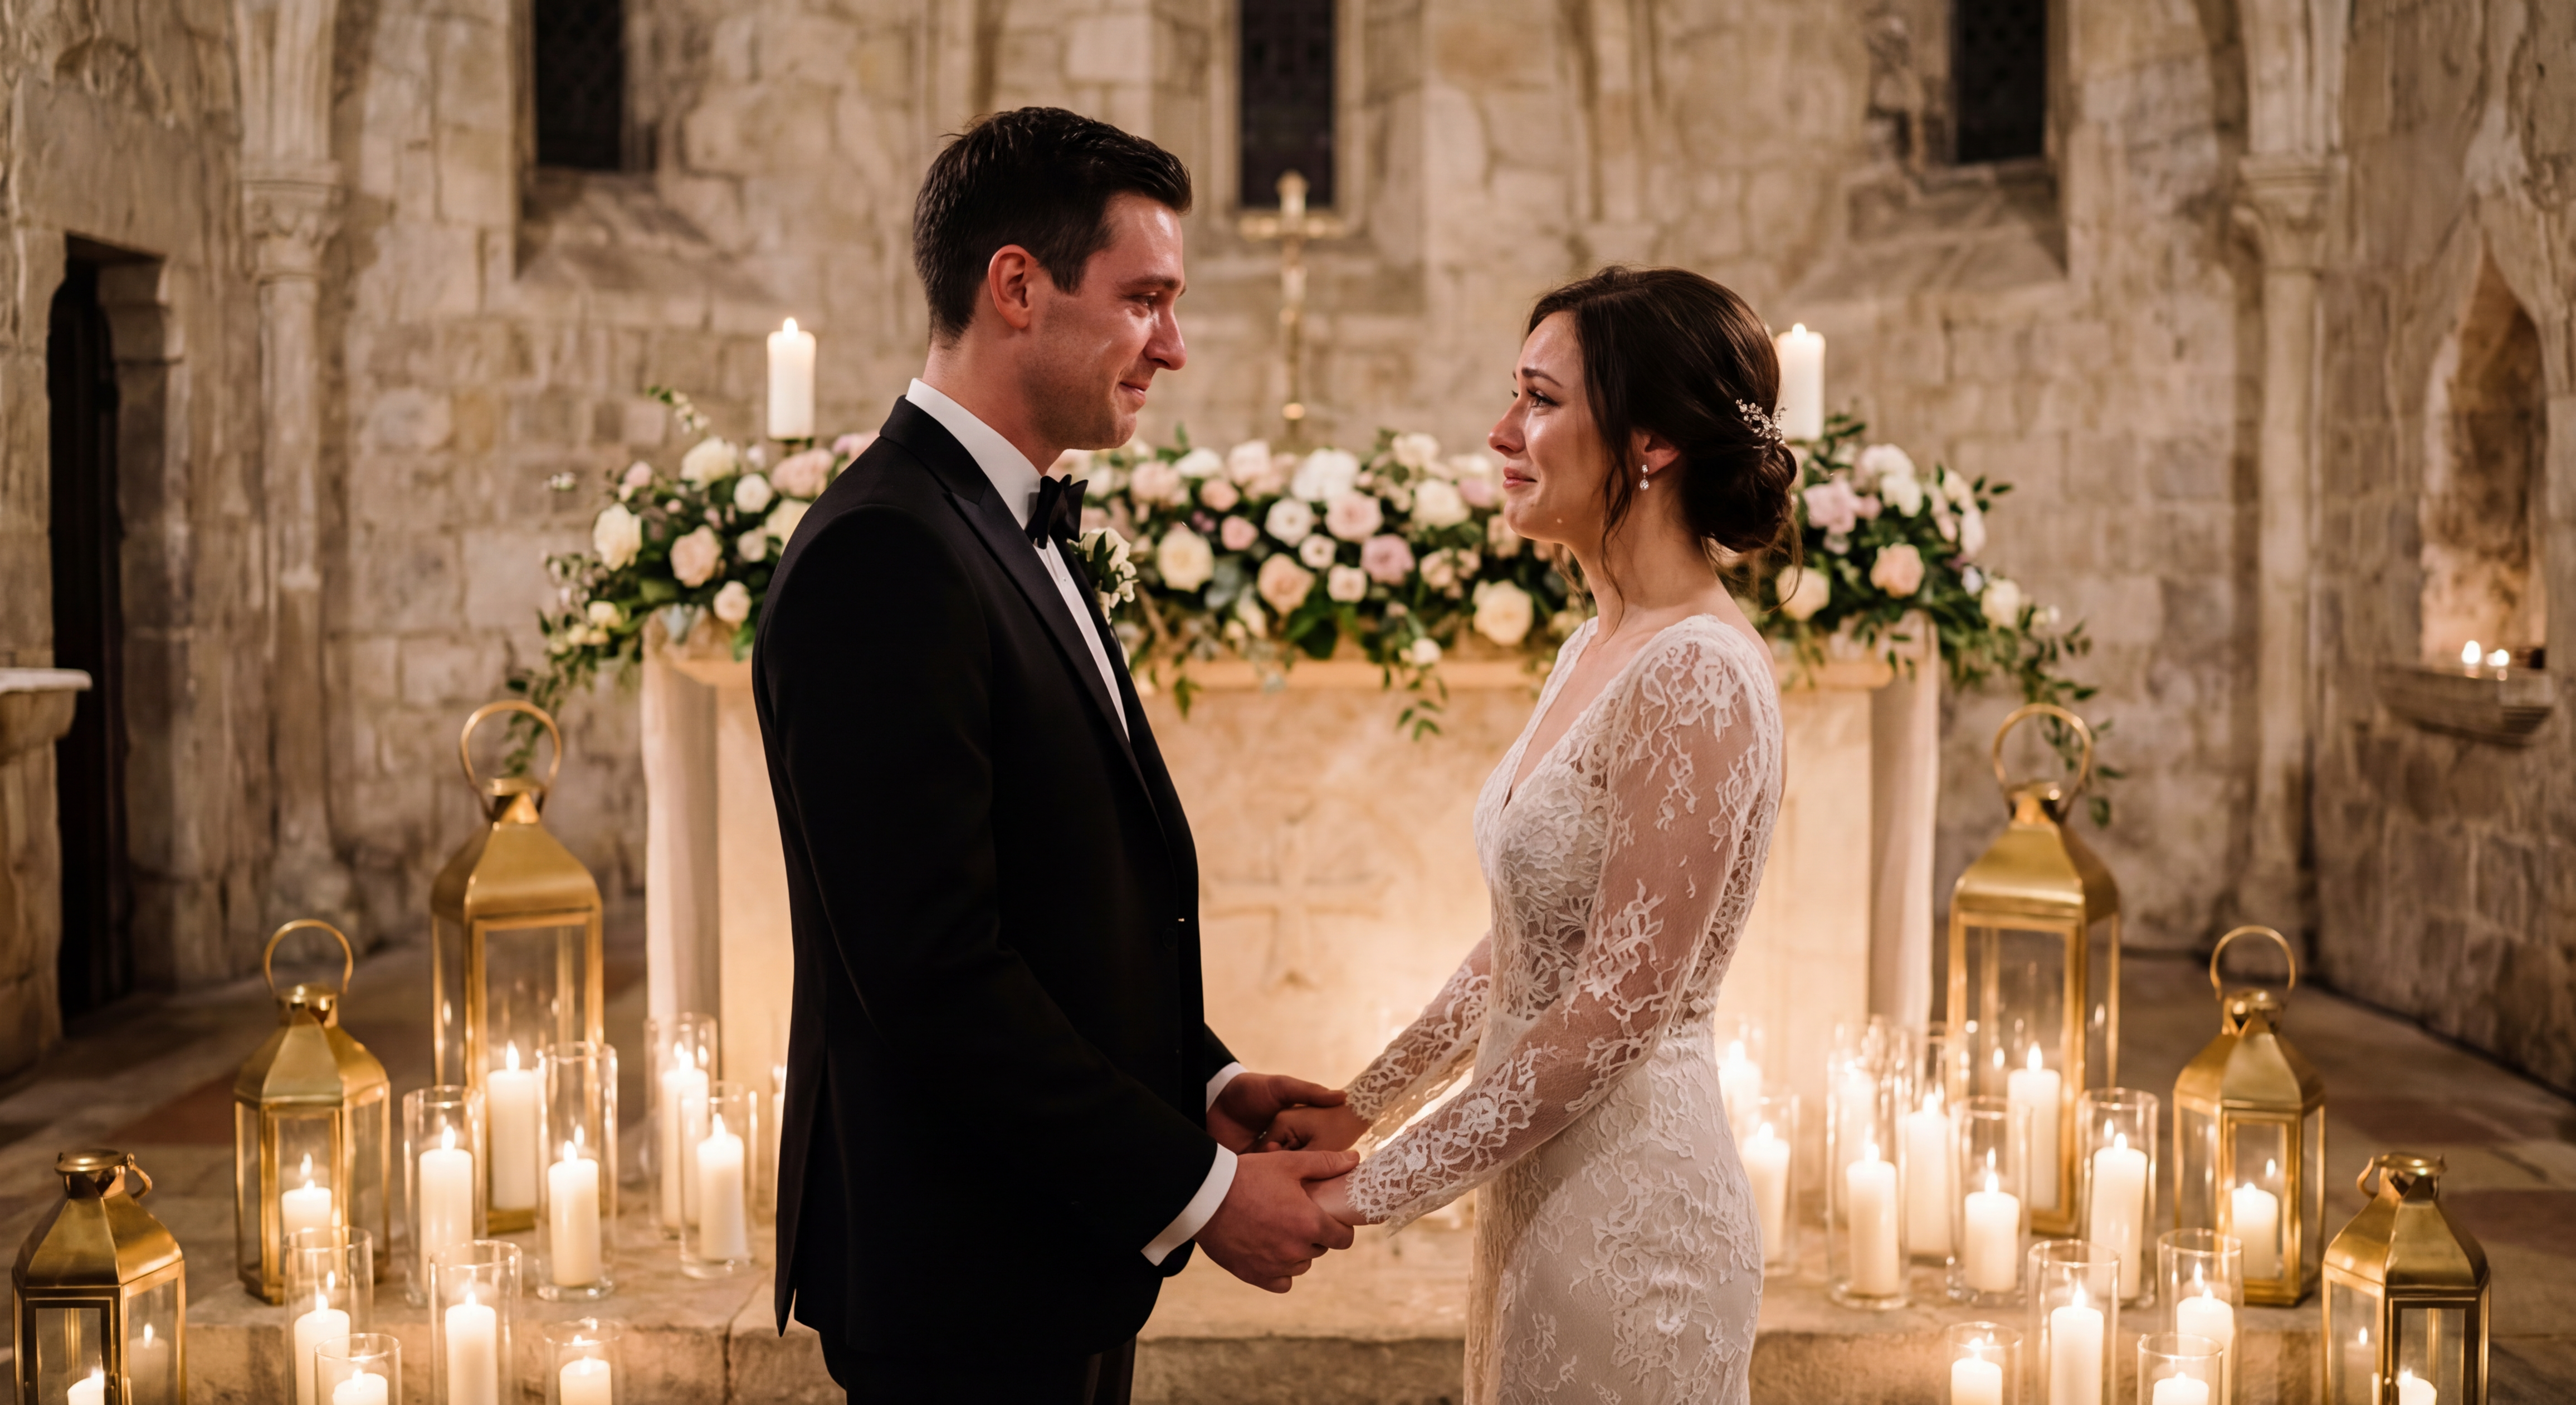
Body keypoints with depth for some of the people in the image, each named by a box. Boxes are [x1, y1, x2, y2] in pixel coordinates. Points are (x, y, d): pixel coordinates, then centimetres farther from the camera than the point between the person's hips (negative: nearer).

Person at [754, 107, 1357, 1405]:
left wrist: (1203, 1086, 4)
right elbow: (931, 966, -25)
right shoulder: (882, 557, -21)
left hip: (1064, 1242, 9)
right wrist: (1194, 1190, -19)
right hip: (965, 1289, -9)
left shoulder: (1012, 536, 11)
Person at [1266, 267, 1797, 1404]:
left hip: (1627, 1211, -8)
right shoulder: (1597, 648, 7)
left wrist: (1375, 1188, -17)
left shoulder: (1697, 674, -20)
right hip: (1544, 1196, 8)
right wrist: (1361, 1107, 8)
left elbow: (1618, 1008, -22)